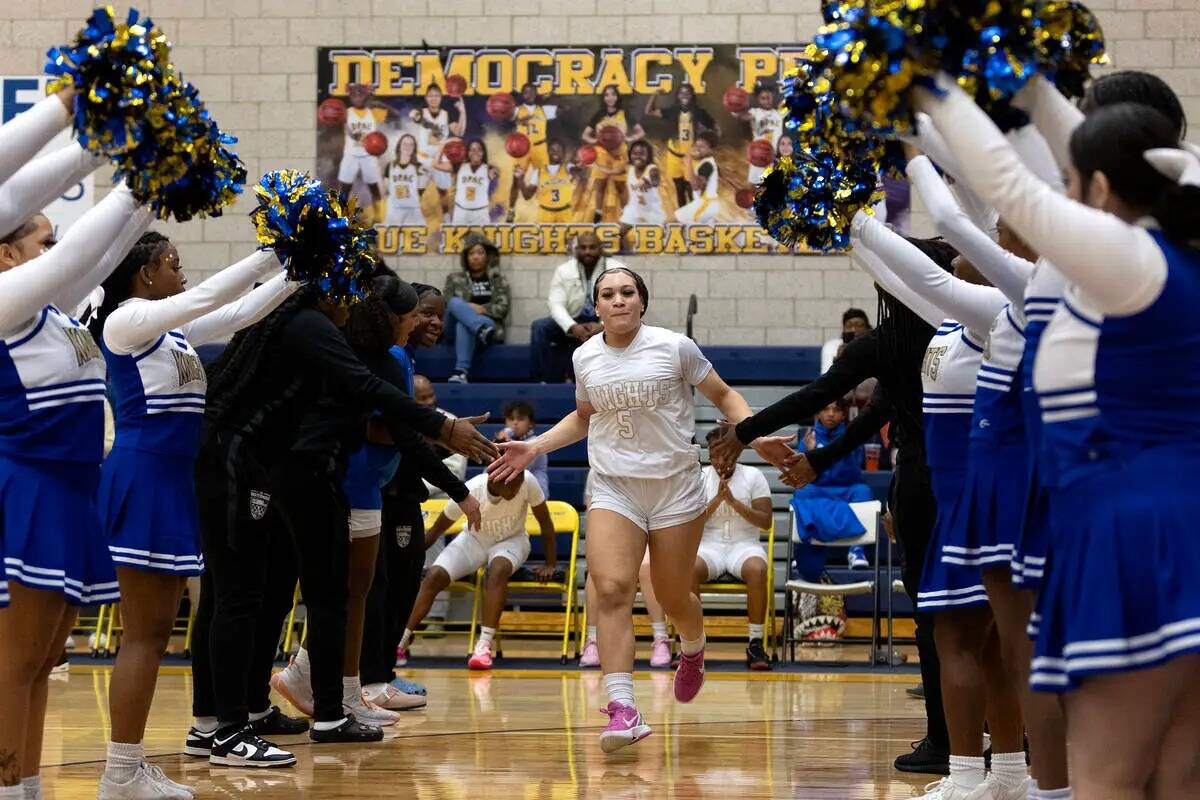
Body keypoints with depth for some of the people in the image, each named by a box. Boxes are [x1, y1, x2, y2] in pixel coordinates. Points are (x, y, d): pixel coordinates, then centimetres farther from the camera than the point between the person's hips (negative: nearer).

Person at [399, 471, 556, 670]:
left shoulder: (527, 483, -28)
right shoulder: (471, 491, -27)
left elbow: (545, 522, -12)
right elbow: (436, 530, -12)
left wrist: (550, 564, -10)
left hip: (511, 540, -1)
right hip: (474, 540, 1)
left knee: (498, 568, -36)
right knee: (435, 575, -22)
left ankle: (484, 645, -35)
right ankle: (401, 641, -10)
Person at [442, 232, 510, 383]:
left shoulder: (498, 278, 17)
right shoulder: (454, 278, 20)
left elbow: (503, 308, 5)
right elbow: (445, 306, 8)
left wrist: (482, 309, -12)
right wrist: (467, 308, -10)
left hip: (490, 325, -2)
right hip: (455, 329, 2)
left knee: (463, 325, -38)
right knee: (455, 302, -31)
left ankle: (461, 371, -58)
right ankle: (483, 329, -58)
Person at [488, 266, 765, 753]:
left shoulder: (674, 347, -6)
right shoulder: (585, 358, 5)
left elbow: (723, 395, 4)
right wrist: (533, 447, 13)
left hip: (676, 486, -2)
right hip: (614, 489, 2)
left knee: (672, 598, 7)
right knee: (611, 588, -19)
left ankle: (693, 650, 45)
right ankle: (622, 709, -24)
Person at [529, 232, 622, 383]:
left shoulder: (617, 270, -5)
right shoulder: (564, 271, 0)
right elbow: (556, 305, -10)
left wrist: (603, 326, -32)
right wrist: (572, 327, -30)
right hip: (574, 323, 2)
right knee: (539, 327, -23)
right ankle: (548, 381, -20)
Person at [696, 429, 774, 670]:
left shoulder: (753, 476, 4)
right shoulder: (700, 477, 7)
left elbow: (765, 521, -3)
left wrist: (734, 501, -14)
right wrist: (717, 499, -13)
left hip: (745, 544, -1)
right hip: (709, 544, 1)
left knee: (757, 569, -37)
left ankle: (756, 644, -28)